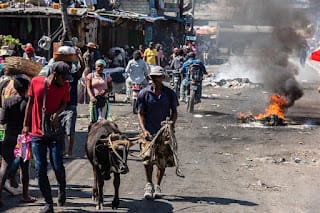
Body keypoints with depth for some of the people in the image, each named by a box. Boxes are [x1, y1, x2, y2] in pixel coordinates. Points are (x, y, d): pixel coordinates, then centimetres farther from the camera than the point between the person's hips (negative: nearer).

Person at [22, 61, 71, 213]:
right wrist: (26, 125, 10)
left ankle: (62, 190, 26)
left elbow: (64, 103, 6)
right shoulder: (36, 82, -4)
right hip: (37, 133, 1)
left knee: (57, 166, -7)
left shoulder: (65, 86, -3)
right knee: (40, 169, -1)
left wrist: (57, 113, -16)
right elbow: (30, 103, 7)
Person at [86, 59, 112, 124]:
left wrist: (106, 90, -14)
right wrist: (91, 96, -21)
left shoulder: (107, 77, 9)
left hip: (104, 100, 0)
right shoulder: (90, 76, 6)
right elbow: (88, 87, -3)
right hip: (94, 100, 0)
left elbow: (110, 88, 11)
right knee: (93, 120, -2)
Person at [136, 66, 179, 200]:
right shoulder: (144, 93, 0)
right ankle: (149, 185, 10)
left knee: (162, 160, 5)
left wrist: (170, 126, -8)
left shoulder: (169, 93, 4)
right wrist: (144, 130, -12)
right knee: (148, 159, -9)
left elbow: (174, 112, 10)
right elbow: (140, 113, 1)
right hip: (149, 131, -1)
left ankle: (157, 186, 21)